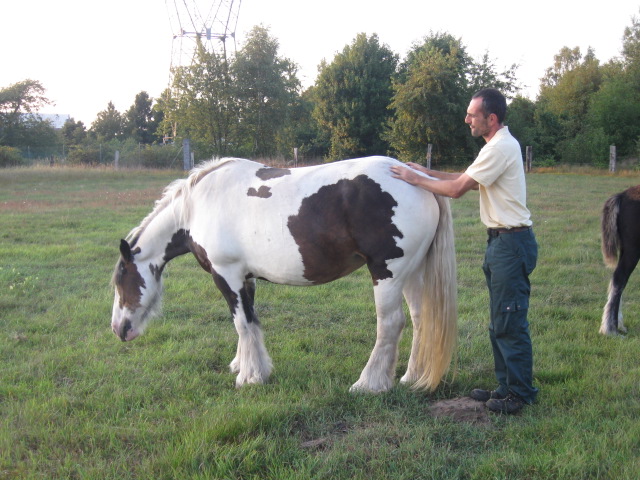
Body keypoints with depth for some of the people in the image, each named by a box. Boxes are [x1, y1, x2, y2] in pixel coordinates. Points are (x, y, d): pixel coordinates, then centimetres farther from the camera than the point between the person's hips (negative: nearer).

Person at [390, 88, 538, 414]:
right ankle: (506, 386, 26)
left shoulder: (500, 148, -19)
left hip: (512, 243, -11)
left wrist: (416, 179, -6)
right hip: (500, 241, 11)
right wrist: (428, 172, 15)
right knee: (499, 323, 16)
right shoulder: (499, 145, 14)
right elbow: (469, 180, 20)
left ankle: (521, 393, 6)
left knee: (510, 323, -4)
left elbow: (457, 189, -17)